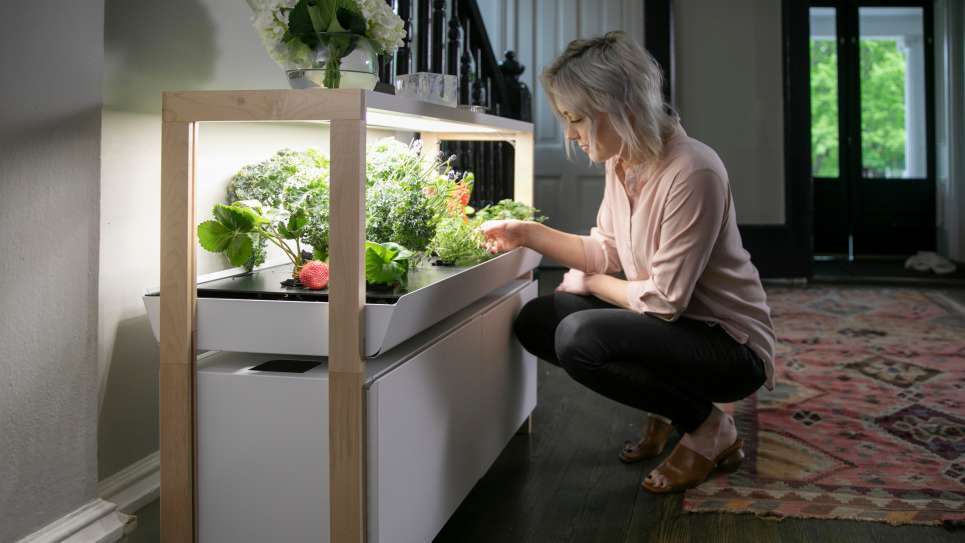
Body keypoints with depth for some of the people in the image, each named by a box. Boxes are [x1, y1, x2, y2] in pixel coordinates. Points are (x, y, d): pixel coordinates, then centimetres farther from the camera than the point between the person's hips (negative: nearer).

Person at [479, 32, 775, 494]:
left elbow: (664, 299, -24)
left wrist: (591, 283, -8)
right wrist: (526, 233, -2)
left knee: (579, 338, -28)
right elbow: (605, 252, 8)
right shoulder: (620, 162, -1)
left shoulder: (692, 173, -27)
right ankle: (665, 410, 13)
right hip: (672, 324, 9)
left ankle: (709, 429, -5)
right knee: (536, 321, 1)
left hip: (731, 346, -9)